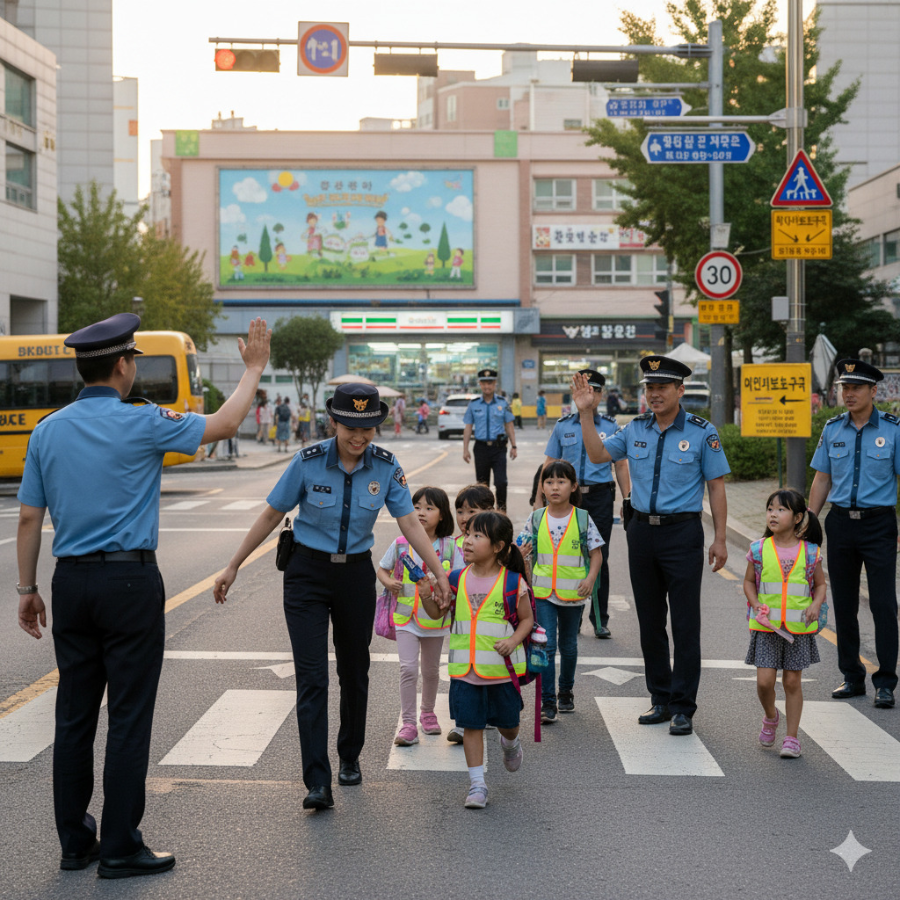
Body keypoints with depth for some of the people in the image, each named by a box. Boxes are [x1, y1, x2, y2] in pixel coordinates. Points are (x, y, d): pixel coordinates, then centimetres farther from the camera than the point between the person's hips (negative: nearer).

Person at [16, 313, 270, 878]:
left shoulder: (47, 431, 5)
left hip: (71, 582, 6)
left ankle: (75, 842, 19)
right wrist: (255, 367, 14)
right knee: (129, 717, 0)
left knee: (75, 715, 11)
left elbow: (29, 518, 7)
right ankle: (119, 848, 4)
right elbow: (224, 425, 1)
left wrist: (28, 587, 16)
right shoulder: (141, 424, -10)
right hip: (130, 581, -5)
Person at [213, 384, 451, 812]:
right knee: (312, 677, -10)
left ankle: (350, 758, 35)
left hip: (356, 575, 3)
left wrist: (440, 572, -16)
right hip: (308, 573, -2)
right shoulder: (308, 462, -14)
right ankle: (317, 783, -11)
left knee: (354, 671, 14)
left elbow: (410, 523, -6)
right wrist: (233, 566, -2)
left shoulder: (385, 466, -8)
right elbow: (271, 515, -4)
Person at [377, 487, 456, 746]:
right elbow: (381, 569, 9)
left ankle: (428, 713, 38)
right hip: (406, 616, -1)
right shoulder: (401, 544, -3)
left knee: (431, 669, 16)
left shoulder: (449, 545, -4)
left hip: (435, 616, 1)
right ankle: (408, 724, -6)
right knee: (408, 668, -11)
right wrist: (389, 582, -10)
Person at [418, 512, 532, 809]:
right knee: (471, 724, 2)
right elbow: (437, 613, 7)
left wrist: (512, 641, -15)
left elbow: (527, 619, 2)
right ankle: (477, 783, 11)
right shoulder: (458, 579, 2)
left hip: (501, 667, -2)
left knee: (507, 722, 13)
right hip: (465, 668, 2)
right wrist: (426, 594, -12)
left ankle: (510, 744, 48)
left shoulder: (512, 582, -7)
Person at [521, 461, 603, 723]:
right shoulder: (535, 519, 1)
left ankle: (566, 690, 37)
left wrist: (590, 579, -13)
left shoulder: (583, 519, -3)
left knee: (568, 645, 16)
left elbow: (596, 554, 0)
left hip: (573, 593, 0)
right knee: (546, 645, -8)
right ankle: (547, 703, -4)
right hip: (543, 592, 0)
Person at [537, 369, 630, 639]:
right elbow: (550, 464, 9)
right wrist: (539, 499, 5)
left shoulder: (611, 427, 5)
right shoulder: (563, 426, 7)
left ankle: (600, 621, 12)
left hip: (600, 498, -1)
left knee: (599, 559, 2)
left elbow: (621, 466, 6)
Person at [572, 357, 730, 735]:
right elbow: (598, 454, 3)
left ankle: (683, 708, 6)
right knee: (650, 622, 11)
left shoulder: (702, 433, -4)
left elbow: (716, 486, -2)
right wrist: (586, 413, -7)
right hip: (642, 531, 4)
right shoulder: (635, 429, 8)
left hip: (682, 533, -4)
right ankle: (661, 700, 22)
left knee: (685, 624, -2)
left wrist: (720, 539, -4)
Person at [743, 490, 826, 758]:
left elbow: (820, 584, 9)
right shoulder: (759, 550, -2)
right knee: (765, 681, -5)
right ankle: (770, 717, 27)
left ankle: (791, 737, 16)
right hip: (766, 627, 0)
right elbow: (749, 582, 9)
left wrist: (816, 605, -10)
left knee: (792, 681, 5)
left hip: (799, 627, 0)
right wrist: (756, 605, -8)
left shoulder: (810, 552, -2)